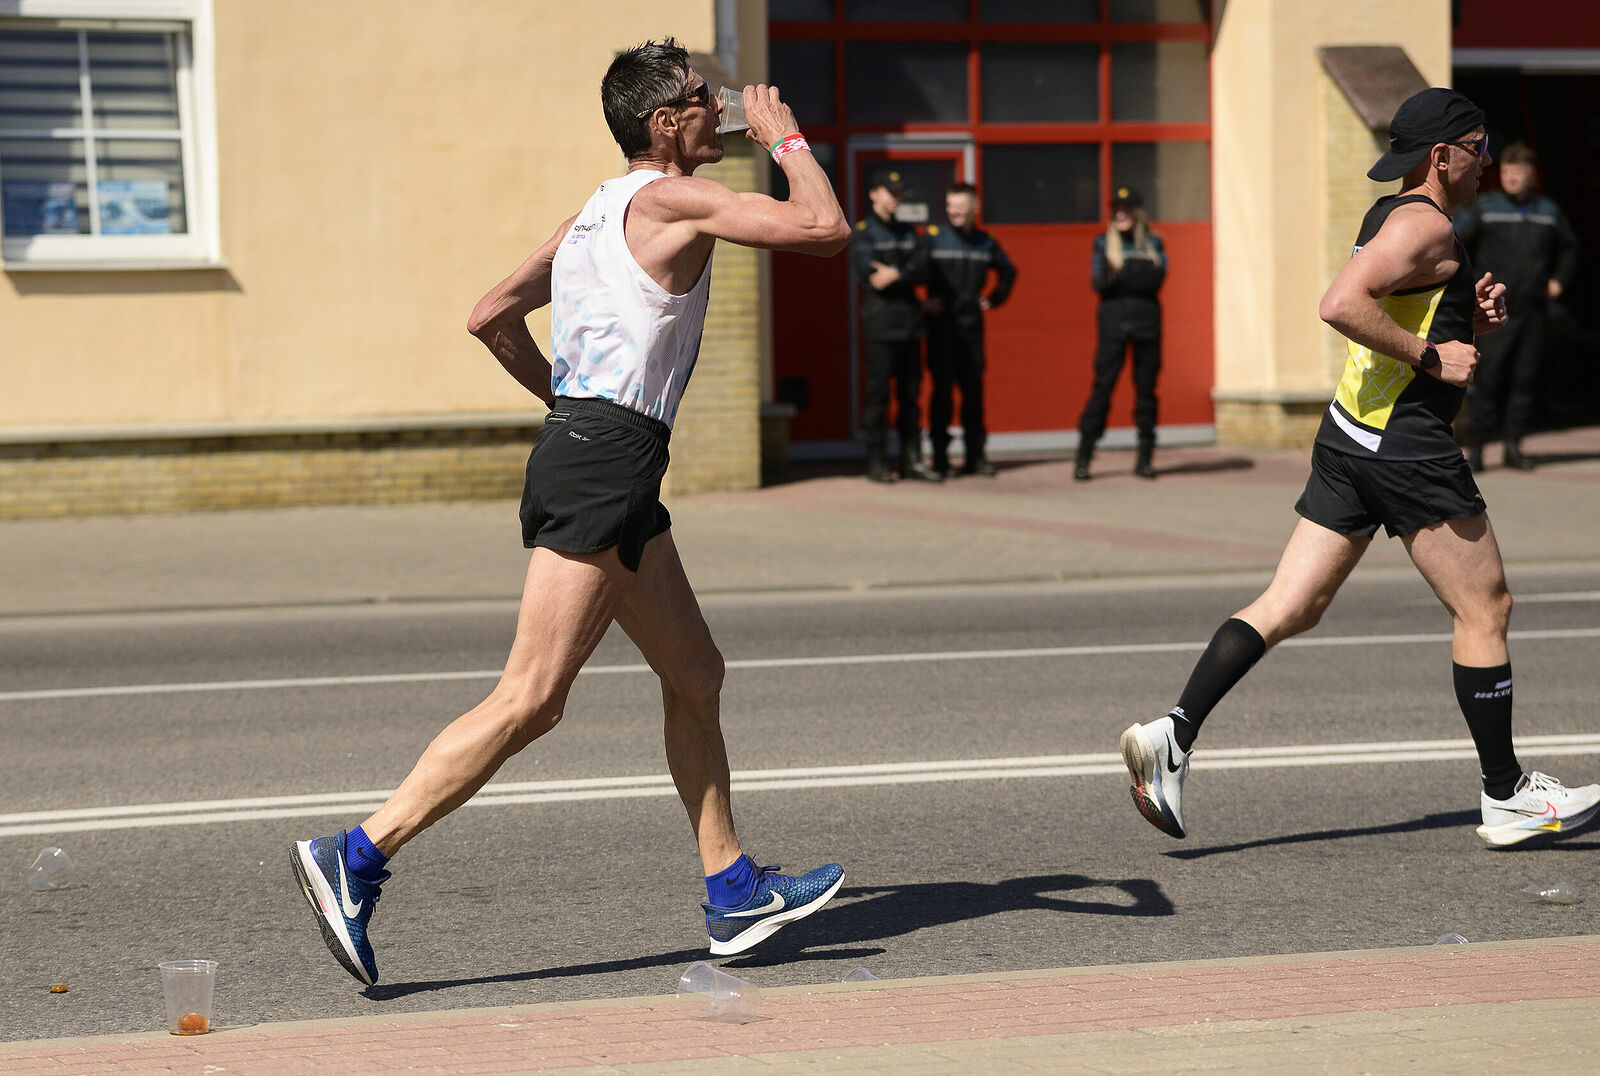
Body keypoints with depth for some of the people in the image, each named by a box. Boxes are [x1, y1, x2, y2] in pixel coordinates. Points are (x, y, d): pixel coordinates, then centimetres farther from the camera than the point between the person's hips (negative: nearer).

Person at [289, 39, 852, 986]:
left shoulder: (597, 214, 19)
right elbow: (827, 229, -13)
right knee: (532, 700, -12)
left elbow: (492, 317, 23)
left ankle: (734, 893, 19)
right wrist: (787, 137, 4)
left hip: (580, 441, 10)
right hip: (604, 467, -10)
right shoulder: (673, 198, -7)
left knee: (696, 676, 14)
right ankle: (357, 858, -14)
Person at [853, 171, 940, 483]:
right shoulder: (863, 232, 0)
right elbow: (867, 274, -12)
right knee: (878, 394, -5)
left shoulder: (908, 233, 18)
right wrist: (908, 273, -4)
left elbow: (925, 269, 4)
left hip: (909, 324, 6)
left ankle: (912, 460, 9)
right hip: (880, 325, -6)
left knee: (910, 393, 6)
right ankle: (877, 462, 0)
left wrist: (896, 274, -13)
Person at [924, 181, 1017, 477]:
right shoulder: (934, 238, -2)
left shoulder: (985, 243, 10)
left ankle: (975, 455, 11)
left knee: (974, 390, 5)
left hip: (971, 326, 3)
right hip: (941, 325, -3)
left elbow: (1008, 272, 27)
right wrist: (925, 300, -6)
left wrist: (994, 299, 18)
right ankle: (940, 457, 0)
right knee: (942, 389, -4)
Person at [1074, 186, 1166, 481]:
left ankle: (1144, 458, 9)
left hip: (1147, 323, 1)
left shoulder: (1153, 243, 9)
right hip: (1113, 322, -1)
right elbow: (1097, 282, -4)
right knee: (1102, 386, -7)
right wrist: (1139, 277, -18)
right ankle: (1083, 458, -5)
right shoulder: (1103, 243, 7)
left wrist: (1122, 274, -13)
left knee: (1146, 388, 2)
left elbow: (1157, 278, -5)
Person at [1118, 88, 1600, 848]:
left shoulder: (1391, 217, 19)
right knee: (1483, 610, 2)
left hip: (1350, 437, 10)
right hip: (1405, 443, -10)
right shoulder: (1425, 224, -12)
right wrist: (1433, 353, -20)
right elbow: (1341, 305, -26)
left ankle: (1172, 736, -6)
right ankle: (1507, 798, 9)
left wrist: (1467, 319, 14)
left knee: (1289, 609, 4)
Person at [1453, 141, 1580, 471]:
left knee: (1525, 379, 4)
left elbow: (1569, 248, 27)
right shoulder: (1483, 209, 0)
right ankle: (1475, 447, -4)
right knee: (1487, 377, -9)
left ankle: (1514, 445, 11)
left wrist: (1559, 280, 14)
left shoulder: (1549, 212, 12)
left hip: (1533, 310, 3)